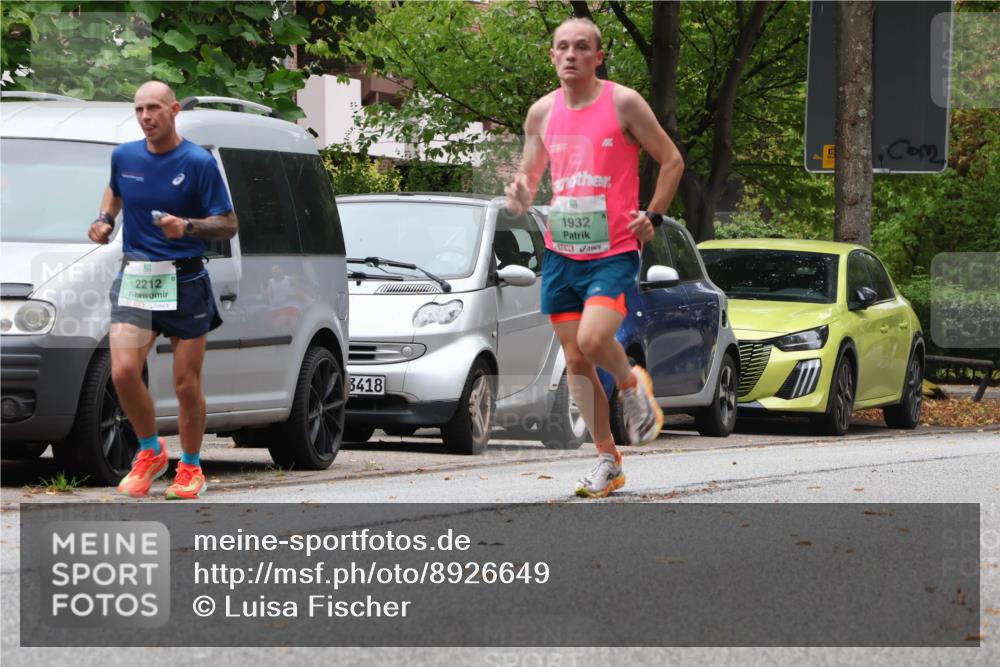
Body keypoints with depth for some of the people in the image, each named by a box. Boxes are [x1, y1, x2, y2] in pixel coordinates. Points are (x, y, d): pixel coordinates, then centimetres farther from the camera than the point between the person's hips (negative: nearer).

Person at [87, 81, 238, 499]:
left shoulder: (199, 162, -7)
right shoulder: (124, 157, 6)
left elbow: (228, 225, -5)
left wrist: (187, 227, -22)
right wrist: (104, 219, 9)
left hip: (185, 281, -3)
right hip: (134, 277, 3)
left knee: (187, 384, 1)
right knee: (123, 371, -13)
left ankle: (190, 468, 20)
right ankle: (150, 453, 9)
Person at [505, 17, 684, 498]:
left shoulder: (623, 104, -5)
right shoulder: (542, 113, 8)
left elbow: (671, 161, 3)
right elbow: (529, 176, 18)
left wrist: (653, 216, -7)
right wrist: (519, 195, -6)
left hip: (614, 251, -5)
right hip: (560, 254, 5)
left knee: (594, 340, -25)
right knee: (575, 360, 4)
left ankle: (632, 384, 9)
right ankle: (608, 460, 15)